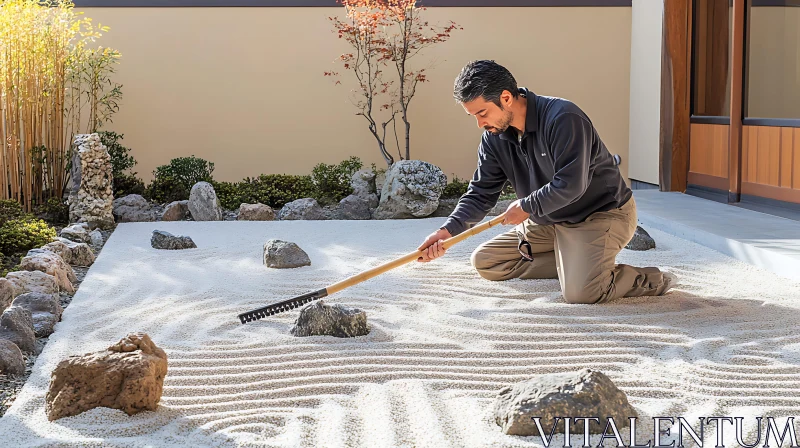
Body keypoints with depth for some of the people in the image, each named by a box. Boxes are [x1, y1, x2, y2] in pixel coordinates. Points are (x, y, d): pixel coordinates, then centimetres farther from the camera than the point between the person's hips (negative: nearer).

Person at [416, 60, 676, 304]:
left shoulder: (562, 117, -27)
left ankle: (650, 280, -1)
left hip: (601, 215, -8)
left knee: (579, 292, -30)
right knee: (484, 262, 6)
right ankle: (573, 264, 7)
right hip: (549, 221, 8)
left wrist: (526, 207, -17)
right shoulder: (494, 138, -2)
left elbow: (570, 185, -30)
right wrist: (448, 230, -18)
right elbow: (480, 193, -2)